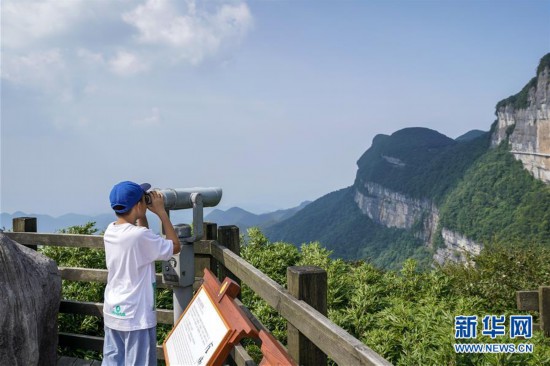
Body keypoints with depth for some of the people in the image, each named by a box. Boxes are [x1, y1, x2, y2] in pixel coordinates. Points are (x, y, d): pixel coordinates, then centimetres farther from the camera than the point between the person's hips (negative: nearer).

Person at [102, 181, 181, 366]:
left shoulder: (110, 231, 1)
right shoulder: (140, 236, -22)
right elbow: (175, 247, -8)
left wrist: (142, 214, 9)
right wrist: (161, 212, -6)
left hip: (112, 313, 8)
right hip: (136, 316, -7)